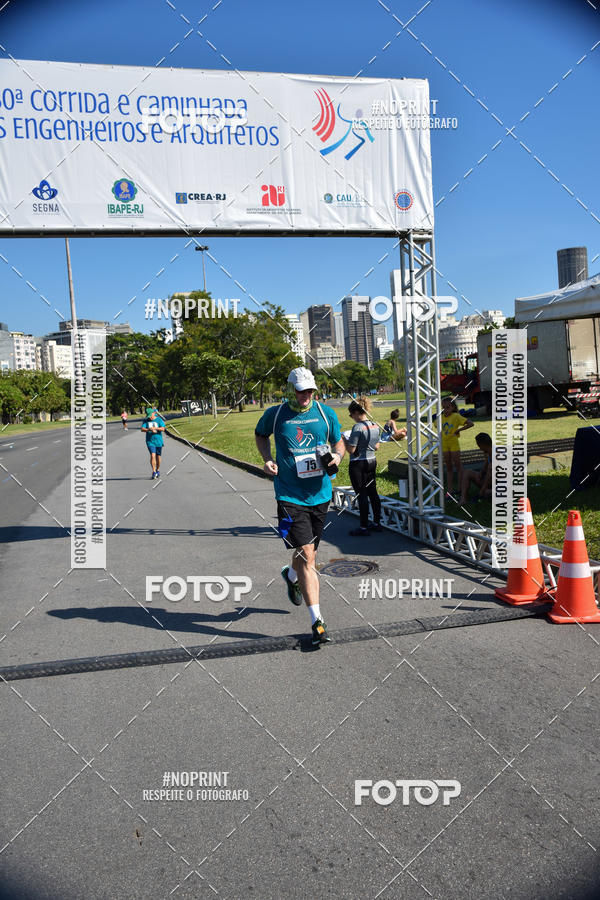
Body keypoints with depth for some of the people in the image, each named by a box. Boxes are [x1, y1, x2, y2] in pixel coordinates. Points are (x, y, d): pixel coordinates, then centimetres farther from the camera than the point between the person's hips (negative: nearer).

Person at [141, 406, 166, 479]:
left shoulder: (159, 420, 0)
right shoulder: (145, 421, 5)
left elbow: (163, 428, -12)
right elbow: (142, 429, -7)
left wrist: (154, 428, -26)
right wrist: (149, 430, -25)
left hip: (158, 440, 0)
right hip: (150, 441, 0)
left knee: (158, 457, 9)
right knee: (152, 455, -15)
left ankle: (158, 470, 30)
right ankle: (154, 472, -15)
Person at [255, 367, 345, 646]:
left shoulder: (326, 413, 3)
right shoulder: (275, 414, -2)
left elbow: (339, 443, 16)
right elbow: (260, 434, 18)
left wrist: (337, 456, -7)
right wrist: (267, 459, 1)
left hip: (320, 494, 3)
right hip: (290, 497, -3)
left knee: (307, 553, 17)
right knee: (307, 557, -11)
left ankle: (291, 575, 53)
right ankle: (317, 621, -3)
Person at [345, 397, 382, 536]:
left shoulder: (358, 427, -20)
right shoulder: (375, 426, 5)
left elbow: (351, 449, -19)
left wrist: (344, 439, -4)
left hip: (358, 464, -8)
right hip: (372, 461, 8)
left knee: (362, 495, -1)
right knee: (372, 492, 15)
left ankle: (364, 528, 5)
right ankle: (377, 523, 24)